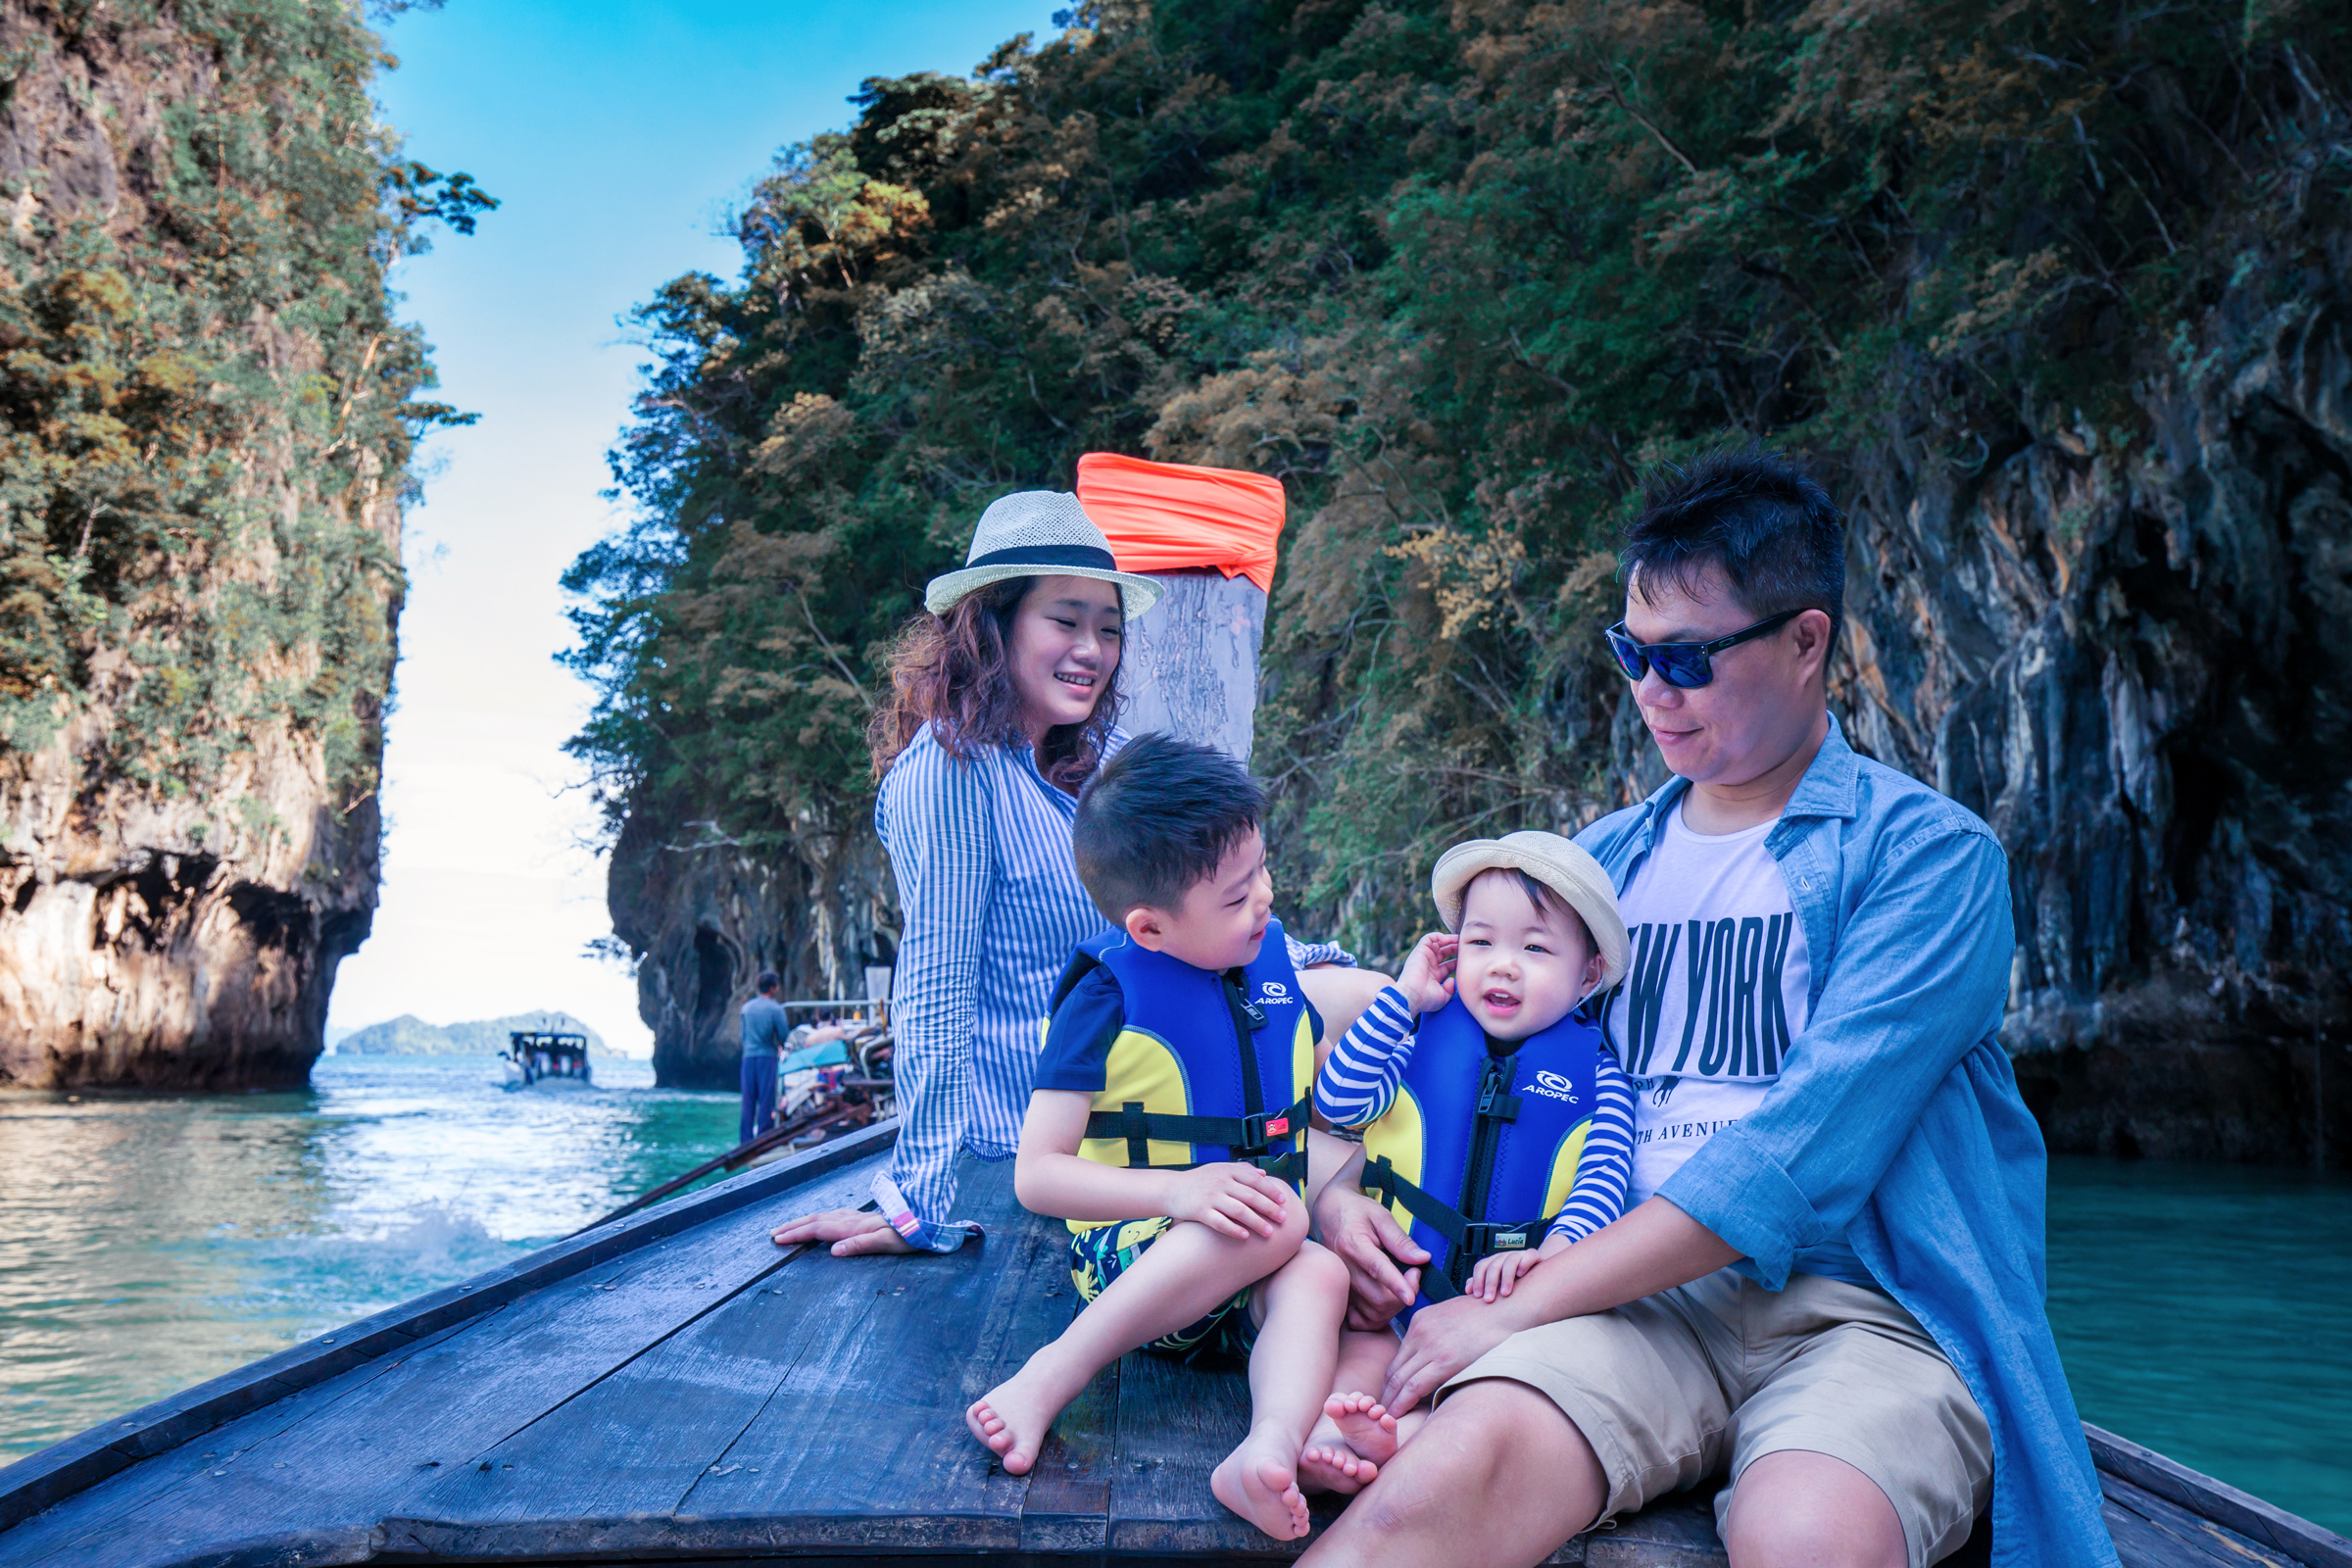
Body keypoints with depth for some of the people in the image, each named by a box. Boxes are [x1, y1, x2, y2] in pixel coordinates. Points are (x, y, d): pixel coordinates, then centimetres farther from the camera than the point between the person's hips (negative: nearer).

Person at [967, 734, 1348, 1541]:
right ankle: (1053, 1376, -27)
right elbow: (1036, 1175, -13)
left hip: (1253, 1274, 5)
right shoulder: (1107, 999, -10)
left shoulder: (1272, 959, 7)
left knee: (1320, 1274, -27)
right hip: (1132, 1257, -5)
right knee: (1277, 1218, -32)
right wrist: (1175, 1190, -25)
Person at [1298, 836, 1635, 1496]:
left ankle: (1407, 1432, -49)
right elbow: (1337, 1099, -4)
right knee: (1361, 1346, -24)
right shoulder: (1423, 1042, 7)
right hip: (1400, 1287, 2)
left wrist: (1552, 1250, -27)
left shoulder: (1596, 1076, 4)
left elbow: (1603, 1179, -6)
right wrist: (1403, 996, -3)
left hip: (1515, 1300, -2)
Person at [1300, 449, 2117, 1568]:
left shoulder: (1929, 853, 0)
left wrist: (1521, 1310, -15)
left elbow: (1804, 1147, -12)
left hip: (1869, 1309, -2)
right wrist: (1336, 1190, -2)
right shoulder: (1603, 860, 16)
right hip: (1645, 1299, 3)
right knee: (1450, 1470, -31)